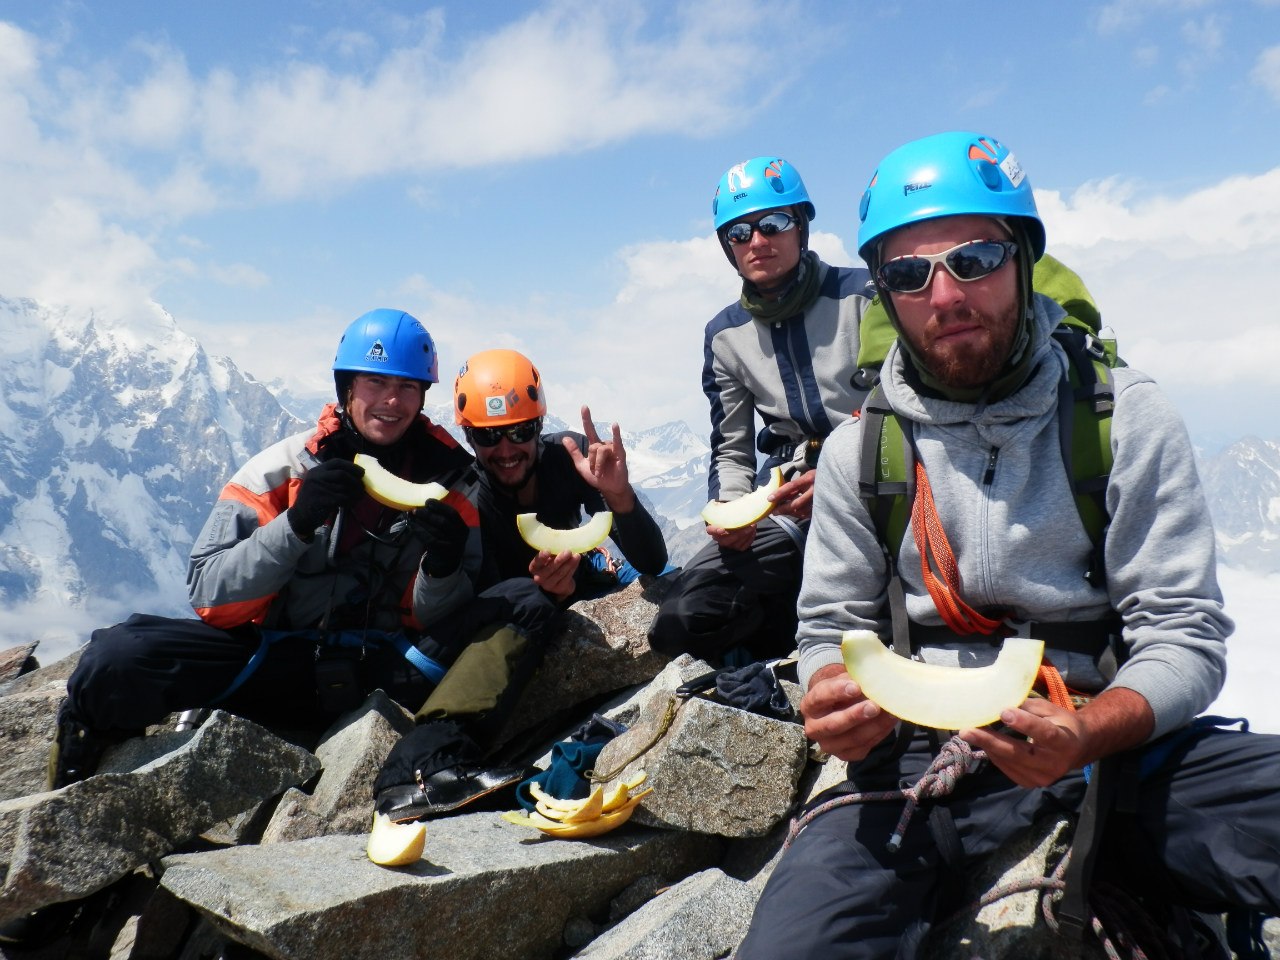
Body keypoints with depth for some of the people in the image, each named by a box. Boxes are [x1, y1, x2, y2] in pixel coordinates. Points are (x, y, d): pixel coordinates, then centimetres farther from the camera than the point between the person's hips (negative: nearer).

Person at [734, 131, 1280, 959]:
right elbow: (835, 624, 9)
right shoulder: (857, 449, 3)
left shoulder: (1127, 416, -1)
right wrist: (836, 698, -15)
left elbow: (1185, 634, -4)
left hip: (1114, 739, 0)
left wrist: (1086, 733, -24)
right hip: (925, 754, 0)